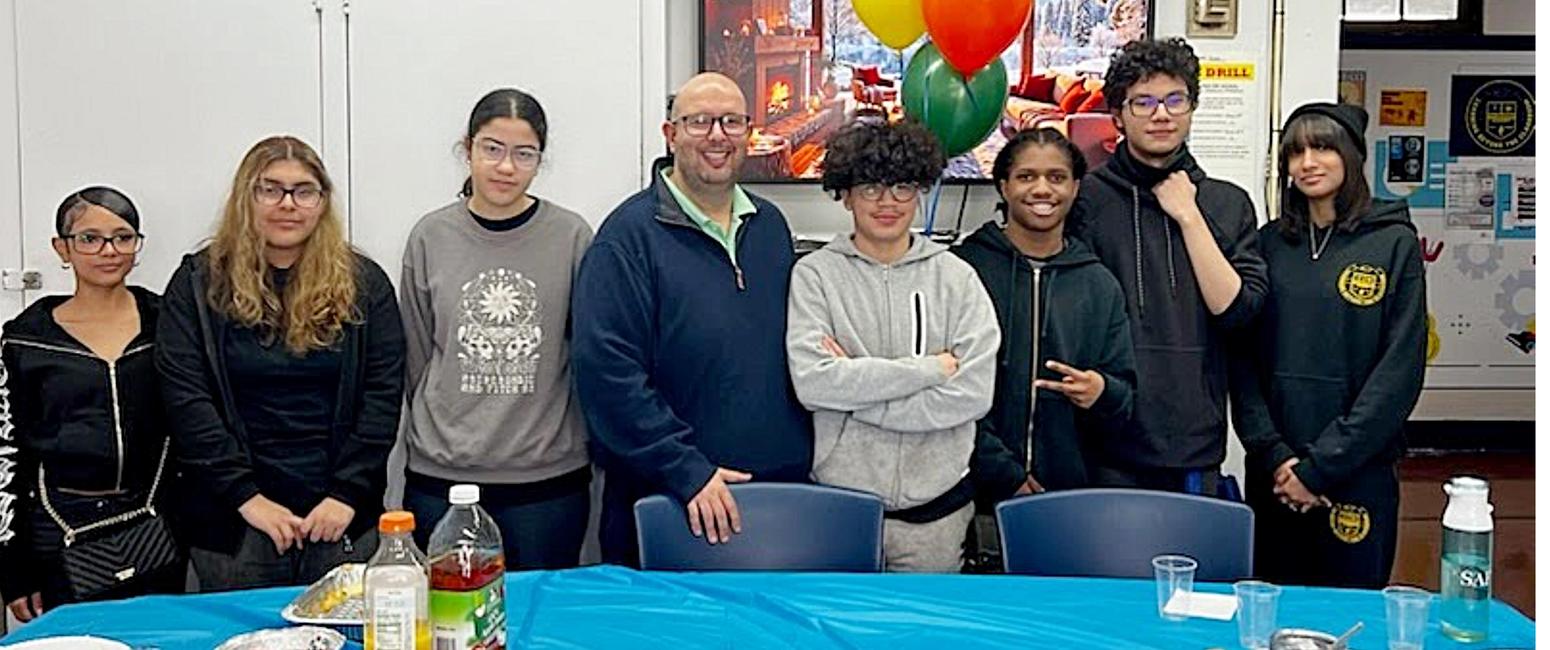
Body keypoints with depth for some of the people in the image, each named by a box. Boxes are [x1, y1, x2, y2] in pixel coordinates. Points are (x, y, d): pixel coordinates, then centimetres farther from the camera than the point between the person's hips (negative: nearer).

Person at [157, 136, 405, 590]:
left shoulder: (363, 282, 5)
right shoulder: (198, 283, 2)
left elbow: (383, 393, -1)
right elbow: (186, 400, -5)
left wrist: (348, 494, -10)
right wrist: (247, 496, -13)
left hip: (343, 520, 1)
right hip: (234, 522, 0)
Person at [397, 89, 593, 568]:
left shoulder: (571, 236, -2)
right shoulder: (430, 237, 2)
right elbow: (417, 357, 9)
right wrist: (439, 438, 10)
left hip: (548, 476, -1)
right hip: (441, 477, 1)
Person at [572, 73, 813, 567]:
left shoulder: (770, 226, 11)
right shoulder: (630, 235, -9)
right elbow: (607, 369, -17)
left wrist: (802, 461, 9)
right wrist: (689, 472, -19)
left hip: (781, 490, 6)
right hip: (664, 502, -5)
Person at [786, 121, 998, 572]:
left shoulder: (956, 277, 2)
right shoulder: (815, 274, -1)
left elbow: (974, 393, -8)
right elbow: (811, 382, -14)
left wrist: (854, 388, -11)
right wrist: (927, 369, -13)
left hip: (935, 504, 1)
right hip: (838, 500, -1)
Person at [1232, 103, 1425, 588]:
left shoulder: (1394, 244, -1)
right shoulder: (1269, 243, 7)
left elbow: (1400, 370, -8)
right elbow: (1243, 357, 3)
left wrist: (1322, 466, -12)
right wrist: (1273, 454, -9)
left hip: (1359, 472, -2)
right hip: (1271, 474, 3)